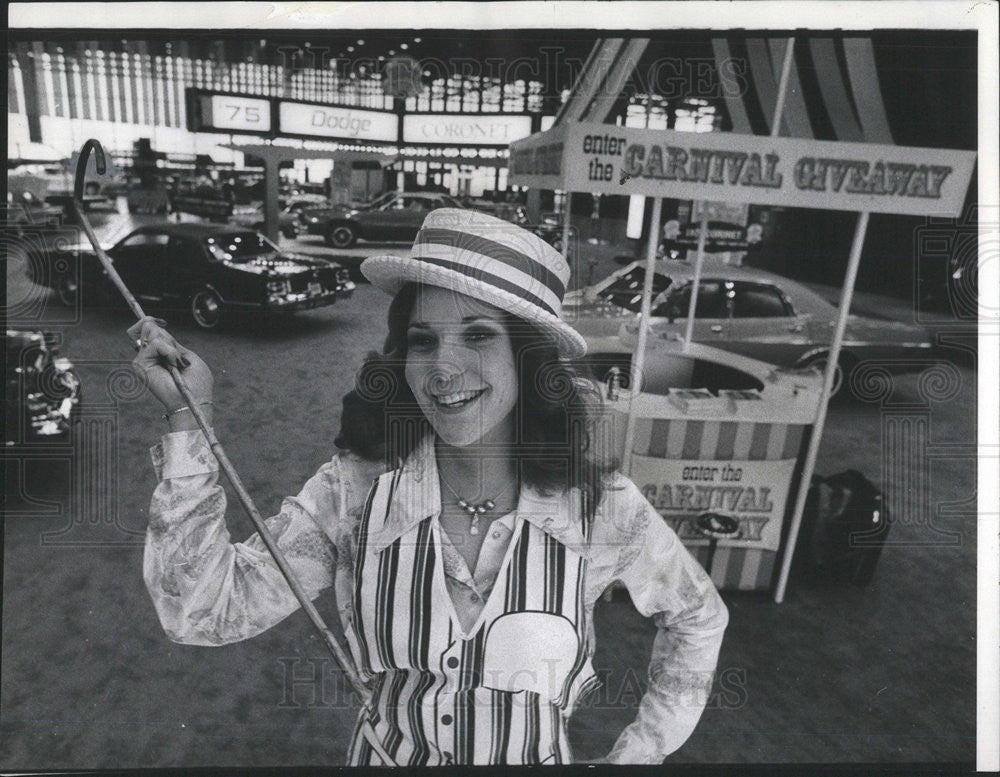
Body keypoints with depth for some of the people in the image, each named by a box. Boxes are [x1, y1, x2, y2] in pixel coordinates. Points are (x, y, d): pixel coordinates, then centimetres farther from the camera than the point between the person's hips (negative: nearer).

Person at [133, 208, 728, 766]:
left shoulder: (602, 508, -22)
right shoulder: (356, 490, -21)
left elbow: (699, 618, -5)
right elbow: (207, 612, -24)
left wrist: (638, 753, -5)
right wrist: (191, 420, -29)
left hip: (538, 756, 0)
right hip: (385, 752, 1)